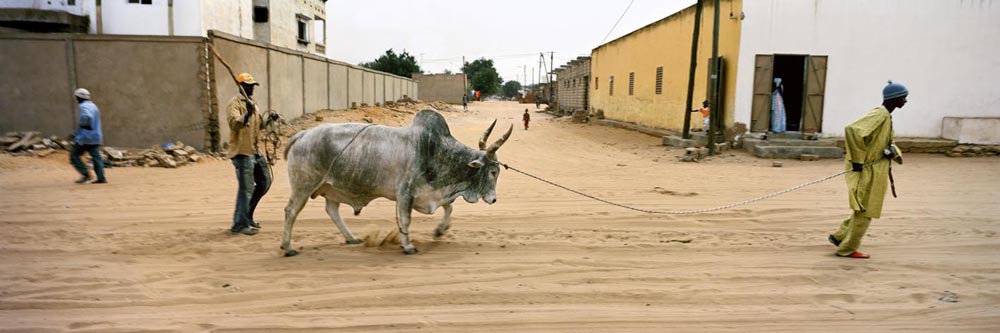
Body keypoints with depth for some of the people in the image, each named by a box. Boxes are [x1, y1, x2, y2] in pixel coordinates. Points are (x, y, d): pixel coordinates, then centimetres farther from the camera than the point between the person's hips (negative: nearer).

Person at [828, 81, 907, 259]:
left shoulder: (886, 115, 12)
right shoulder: (879, 114, -18)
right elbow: (852, 130, -32)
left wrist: (893, 151, 6)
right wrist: (857, 160, -27)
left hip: (877, 171, 10)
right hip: (868, 171, -10)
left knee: (865, 210, 18)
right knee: (865, 212, 0)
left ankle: (839, 236, 27)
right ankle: (847, 249, 10)